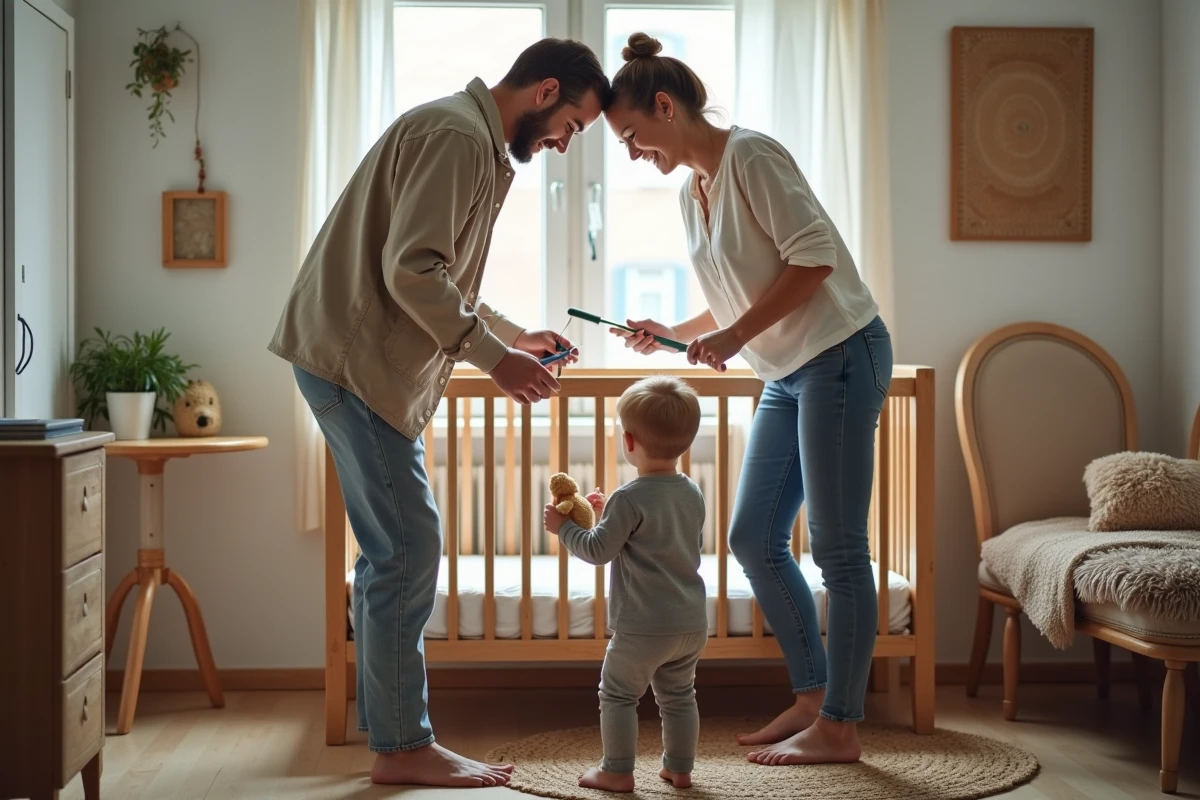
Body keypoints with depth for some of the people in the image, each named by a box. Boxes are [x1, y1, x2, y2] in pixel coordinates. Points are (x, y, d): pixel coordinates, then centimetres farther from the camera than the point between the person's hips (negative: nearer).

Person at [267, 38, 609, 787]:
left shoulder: (479, 145, 20)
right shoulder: (457, 133, -14)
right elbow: (411, 271, -23)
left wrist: (516, 335, 19)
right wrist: (495, 357, -19)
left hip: (370, 366, 11)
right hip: (355, 360, -11)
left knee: (395, 555, 11)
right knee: (409, 550, -8)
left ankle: (396, 737, 18)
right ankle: (404, 746, 1)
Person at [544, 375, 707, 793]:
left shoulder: (629, 499, -17)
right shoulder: (693, 494, 5)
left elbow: (598, 550, -16)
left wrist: (563, 526, 1)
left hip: (642, 627, -7)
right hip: (692, 623, 7)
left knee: (618, 695, 7)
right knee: (679, 696, 18)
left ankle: (617, 771, 11)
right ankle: (680, 767, 24)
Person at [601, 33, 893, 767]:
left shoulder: (750, 155, -11)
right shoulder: (692, 191, 14)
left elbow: (814, 258, -19)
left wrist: (736, 335, -19)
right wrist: (672, 334, 5)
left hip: (840, 354, -9)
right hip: (787, 374, 9)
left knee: (837, 546, -5)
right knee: (754, 539, 8)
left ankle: (840, 727, 3)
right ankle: (813, 696, 19)